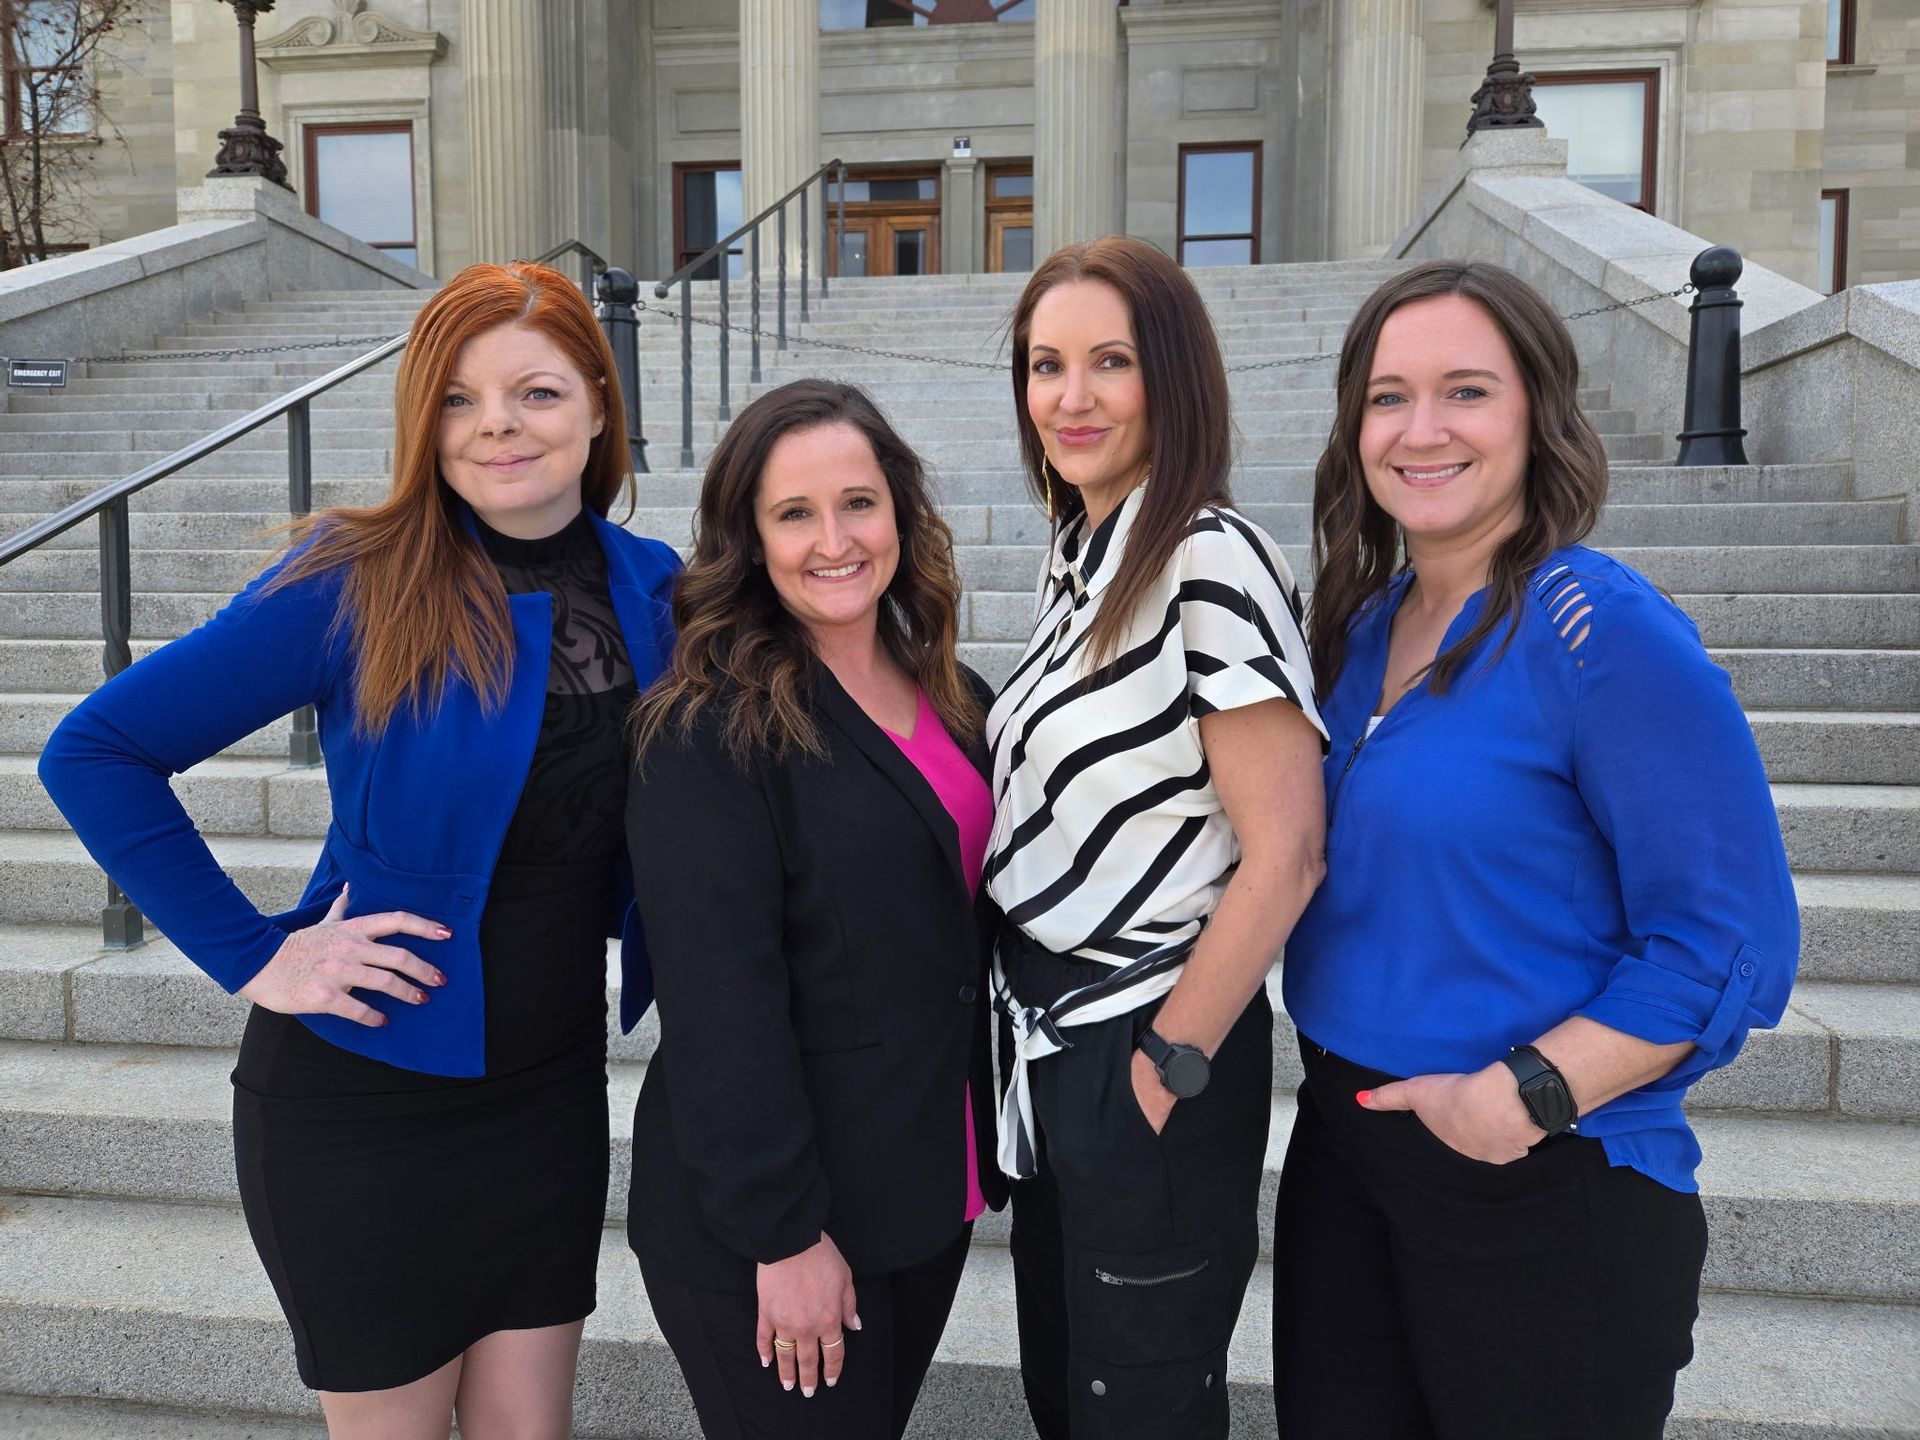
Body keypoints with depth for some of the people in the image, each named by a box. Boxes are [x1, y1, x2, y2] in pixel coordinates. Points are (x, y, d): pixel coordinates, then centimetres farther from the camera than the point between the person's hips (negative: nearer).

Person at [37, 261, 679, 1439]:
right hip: (362, 1098, -3)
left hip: (551, 1087, 4)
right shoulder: (356, 585, -17)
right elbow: (97, 753, -13)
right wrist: (251, 956, -15)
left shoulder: (654, 590, -4)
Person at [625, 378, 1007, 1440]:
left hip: (930, 1192, 7)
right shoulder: (710, 726, -18)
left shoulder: (957, 704, 4)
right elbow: (718, 998, -20)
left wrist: (988, 1152, 8)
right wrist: (781, 1231, -18)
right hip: (767, 1219, -6)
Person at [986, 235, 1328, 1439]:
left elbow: (1283, 854, -21)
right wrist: (1046, 1038, 10)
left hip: (1151, 1063, -8)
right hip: (1056, 1047, 8)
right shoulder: (1081, 556, 7)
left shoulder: (1210, 559, -18)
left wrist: (1164, 1073, -16)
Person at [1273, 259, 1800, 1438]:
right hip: (1343, 1147, 6)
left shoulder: (1608, 632, -17)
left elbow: (1733, 943, -17)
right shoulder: (1365, 624, 4)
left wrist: (1527, 1095, -21)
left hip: (1545, 1190, -6)